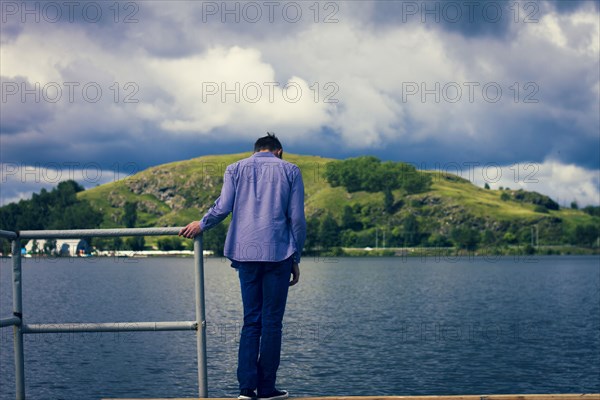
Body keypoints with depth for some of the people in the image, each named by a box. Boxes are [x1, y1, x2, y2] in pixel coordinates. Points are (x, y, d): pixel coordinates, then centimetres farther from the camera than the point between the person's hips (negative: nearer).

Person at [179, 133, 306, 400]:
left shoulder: (236, 168, 11)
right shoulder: (290, 170, 8)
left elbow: (223, 207, -3)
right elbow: (297, 218, 1)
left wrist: (201, 225, 15)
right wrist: (296, 258, 7)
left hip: (246, 253, 2)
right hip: (278, 254, -2)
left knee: (251, 321, 9)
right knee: (272, 322, 4)